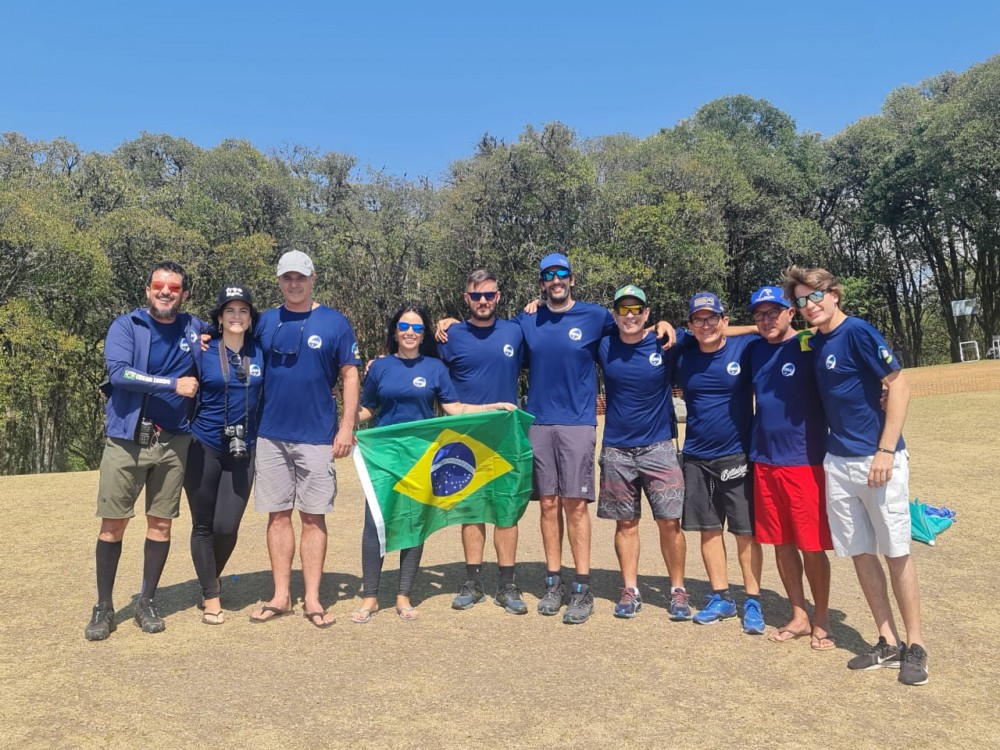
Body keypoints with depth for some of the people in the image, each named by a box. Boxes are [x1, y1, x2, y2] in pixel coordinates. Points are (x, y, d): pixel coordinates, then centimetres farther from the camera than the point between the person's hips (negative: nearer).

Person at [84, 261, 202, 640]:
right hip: (126, 438, -2)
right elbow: (119, 372, -18)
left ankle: (147, 602, 22)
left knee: (161, 523, 8)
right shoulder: (126, 325, -2)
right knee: (113, 523, 2)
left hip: (173, 442, 2)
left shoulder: (195, 329, 7)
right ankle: (103, 607, 16)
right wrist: (173, 384, -18)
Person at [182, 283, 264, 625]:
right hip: (203, 448, -1)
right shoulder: (204, 352, -4)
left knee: (226, 527, -2)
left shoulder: (260, 353, 2)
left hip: (243, 451, 1)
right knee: (203, 526, 6)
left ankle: (214, 577, 29)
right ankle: (211, 597, 22)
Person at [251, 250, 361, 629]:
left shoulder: (334, 322, 0)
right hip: (271, 435, 3)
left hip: (317, 437, -3)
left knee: (314, 516, 3)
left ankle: (312, 598, 12)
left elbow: (350, 375, -2)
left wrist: (347, 427, -7)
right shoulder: (265, 322, 8)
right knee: (278, 514, 8)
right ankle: (281, 596, 18)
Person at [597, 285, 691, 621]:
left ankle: (678, 590, 14)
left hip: (658, 446, -1)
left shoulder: (664, 344, -4)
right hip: (616, 450, 2)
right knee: (626, 523, 9)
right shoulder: (604, 346, 0)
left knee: (670, 521, -2)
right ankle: (630, 590, 20)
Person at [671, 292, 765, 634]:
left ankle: (753, 601, 16)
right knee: (709, 529, 11)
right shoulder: (681, 354, 2)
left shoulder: (746, 347, -8)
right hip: (696, 457, 3)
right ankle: (721, 597, 24)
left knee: (746, 530, 3)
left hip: (738, 455, -3)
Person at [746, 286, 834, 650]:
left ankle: (821, 620, 19)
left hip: (804, 461, -5)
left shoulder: (810, 347, -6)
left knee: (812, 545, 2)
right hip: (765, 461, 5)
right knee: (781, 542, 11)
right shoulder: (755, 349, 9)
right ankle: (799, 616, 25)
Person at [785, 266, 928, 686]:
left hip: (878, 460, -7)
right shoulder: (815, 343, 9)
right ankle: (888, 643, 22)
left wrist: (886, 450, -18)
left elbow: (899, 387, -14)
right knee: (860, 552, 10)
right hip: (838, 462, 7)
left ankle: (914, 646, 18)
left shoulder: (857, 332, -11)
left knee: (896, 552, 4)